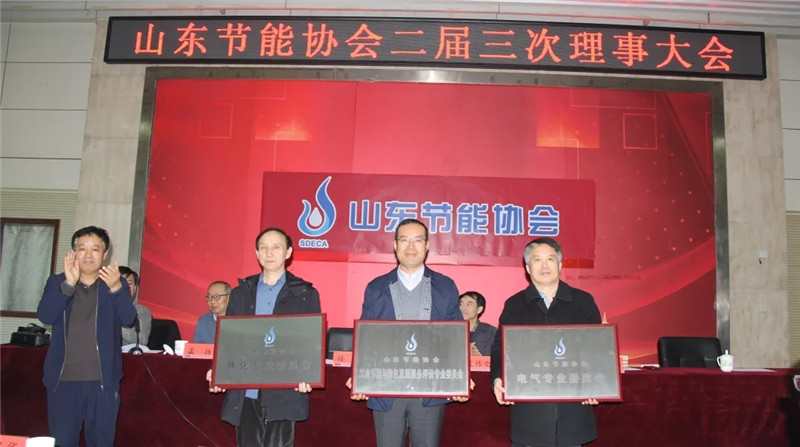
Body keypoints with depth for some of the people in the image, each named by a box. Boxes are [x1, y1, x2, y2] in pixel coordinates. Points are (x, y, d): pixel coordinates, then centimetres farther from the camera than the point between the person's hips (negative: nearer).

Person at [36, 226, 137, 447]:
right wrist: (69, 283, -24)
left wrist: (115, 288, -30)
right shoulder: (57, 282, 5)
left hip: (103, 381, 0)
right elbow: (45, 316, -11)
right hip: (63, 380, 1)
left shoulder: (117, 284, 3)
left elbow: (128, 318, -13)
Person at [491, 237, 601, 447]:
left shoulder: (584, 301, 8)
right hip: (529, 408, 0)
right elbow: (500, 348, 8)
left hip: (572, 407, 0)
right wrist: (498, 379, -9)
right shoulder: (514, 305, 9)